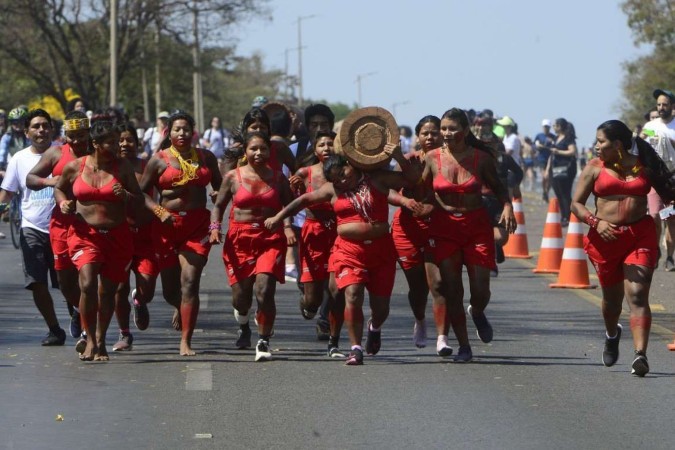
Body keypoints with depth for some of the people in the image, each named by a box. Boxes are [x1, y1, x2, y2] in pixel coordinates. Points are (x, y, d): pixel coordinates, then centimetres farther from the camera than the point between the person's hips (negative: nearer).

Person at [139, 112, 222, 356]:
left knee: (190, 283, -11)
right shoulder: (159, 160, 2)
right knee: (170, 289, 6)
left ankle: (186, 342, -7)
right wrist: (159, 211, -14)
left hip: (197, 225, 0)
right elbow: (142, 192, 2)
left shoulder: (206, 158, 10)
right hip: (167, 225, 0)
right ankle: (181, 308, 44)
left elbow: (219, 186, 21)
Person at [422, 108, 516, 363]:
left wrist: (507, 207, -9)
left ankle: (477, 313, 36)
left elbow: (497, 187, 8)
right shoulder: (433, 158, -2)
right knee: (451, 291, -2)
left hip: (477, 226, 0)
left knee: (480, 290, -3)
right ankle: (463, 346, 12)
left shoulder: (481, 158, -3)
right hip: (444, 228, 0)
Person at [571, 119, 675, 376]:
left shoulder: (644, 166, 5)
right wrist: (596, 222, -14)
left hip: (640, 235, -1)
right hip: (606, 238, 2)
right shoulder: (595, 168, 4)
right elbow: (576, 204, 3)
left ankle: (640, 354, -22)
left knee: (637, 295, -14)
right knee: (612, 295, 16)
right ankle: (612, 335, 48)